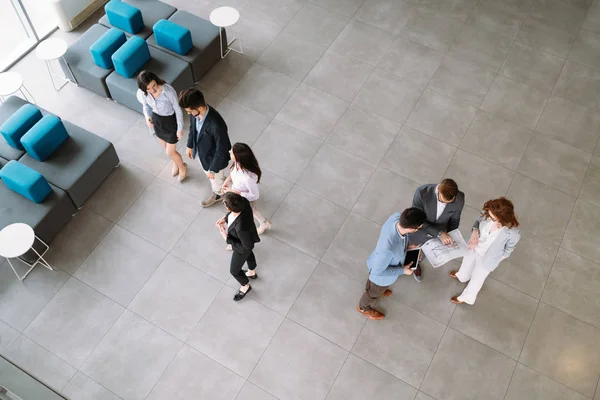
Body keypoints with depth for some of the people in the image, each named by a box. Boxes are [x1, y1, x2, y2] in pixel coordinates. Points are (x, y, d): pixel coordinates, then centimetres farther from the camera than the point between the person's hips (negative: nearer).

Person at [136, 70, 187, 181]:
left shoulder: (168, 91, -35)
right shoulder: (141, 93, -22)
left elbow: (177, 109, -20)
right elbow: (145, 105, 1)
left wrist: (180, 129, -13)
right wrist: (147, 116, -20)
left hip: (171, 121, -4)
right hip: (156, 120, 5)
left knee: (170, 152, 10)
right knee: (166, 147, 26)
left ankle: (182, 167, 43)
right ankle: (176, 163, 58)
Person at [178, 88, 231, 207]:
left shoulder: (216, 125, -44)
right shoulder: (195, 112, -22)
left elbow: (222, 150, -30)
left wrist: (213, 170, -18)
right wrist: (190, 146, 14)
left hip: (214, 158, -6)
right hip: (201, 152, 6)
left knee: (216, 180, 27)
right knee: (207, 174, 36)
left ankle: (217, 195, 59)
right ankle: (220, 181, 67)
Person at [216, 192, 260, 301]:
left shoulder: (241, 227, -50)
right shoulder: (243, 201, -34)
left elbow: (248, 247, -30)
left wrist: (227, 239, -27)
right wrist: (225, 218, -14)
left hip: (242, 249, -6)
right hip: (247, 234, 6)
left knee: (234, 271, 23)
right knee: (249, 255, 37)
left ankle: (245, 286, 56)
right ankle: (252, 273, 70)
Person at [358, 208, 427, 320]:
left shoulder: (396, 216, -31)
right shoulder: (388, 248, -50)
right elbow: (377, 271, -31)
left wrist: (407, 245, -7)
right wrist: (402, 271, -22)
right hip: (381, 275, -6)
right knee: (374, 292, 29)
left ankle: (379, 290, 73)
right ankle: (364, 308, 61)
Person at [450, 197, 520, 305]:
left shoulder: (513, 232, -39)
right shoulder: (488, 214, -30)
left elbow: (509, 248, -16)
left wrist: (500, 258, -3)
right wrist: (475, 232, -25)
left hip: (487, 258, -4)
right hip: (473, 247, 4)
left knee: (476, 279, 24)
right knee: (467, 264, 36)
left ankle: (466, 297, 56)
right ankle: (462, 276, 73)